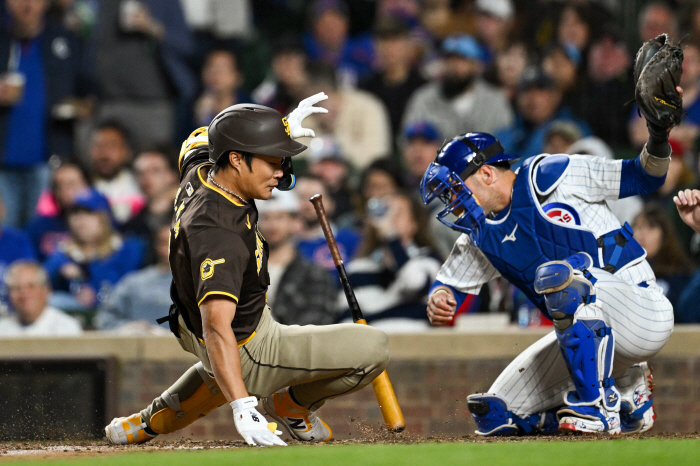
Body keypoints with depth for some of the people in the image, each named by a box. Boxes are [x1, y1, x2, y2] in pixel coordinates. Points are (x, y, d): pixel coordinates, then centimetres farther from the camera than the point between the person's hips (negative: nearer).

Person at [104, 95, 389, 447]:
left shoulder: (198, 169, -11)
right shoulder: (220, 236, -38)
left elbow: (204, 137, 16)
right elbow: (216, 328, -47)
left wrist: (282, 126, 11)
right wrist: (243, 408, -56)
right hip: (249, 355, -10)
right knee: (372, 347, -13)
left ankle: (153, 421, 40)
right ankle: (293, 404, 10)